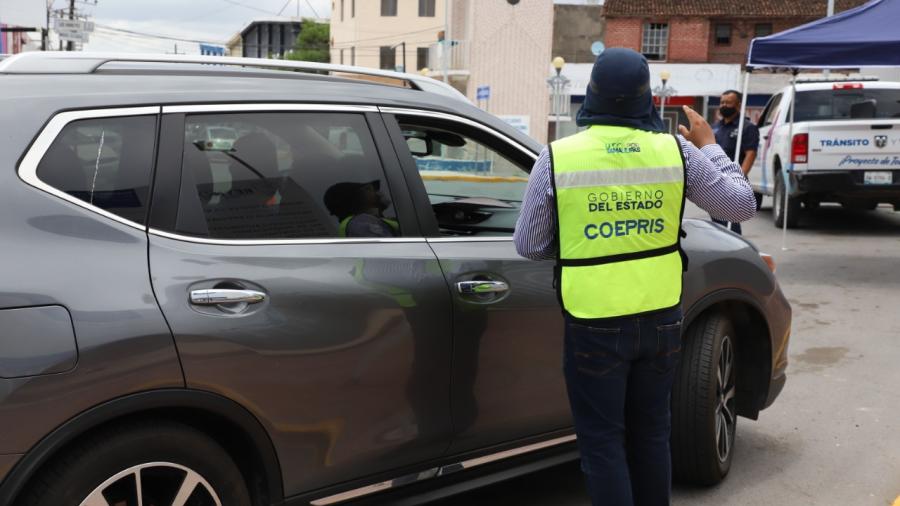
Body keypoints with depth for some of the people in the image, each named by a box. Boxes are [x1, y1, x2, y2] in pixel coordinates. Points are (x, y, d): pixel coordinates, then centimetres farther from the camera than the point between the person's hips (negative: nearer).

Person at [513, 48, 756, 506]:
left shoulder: (556, 159, -11)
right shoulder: (678, 151, -5)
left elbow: (527, 246, -3)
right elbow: (742, 205, 8)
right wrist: (709, 146, 20)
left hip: (595, 326, -3)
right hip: (661, 319, 3)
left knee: (602, 442, 9)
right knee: (651, 434, 20)